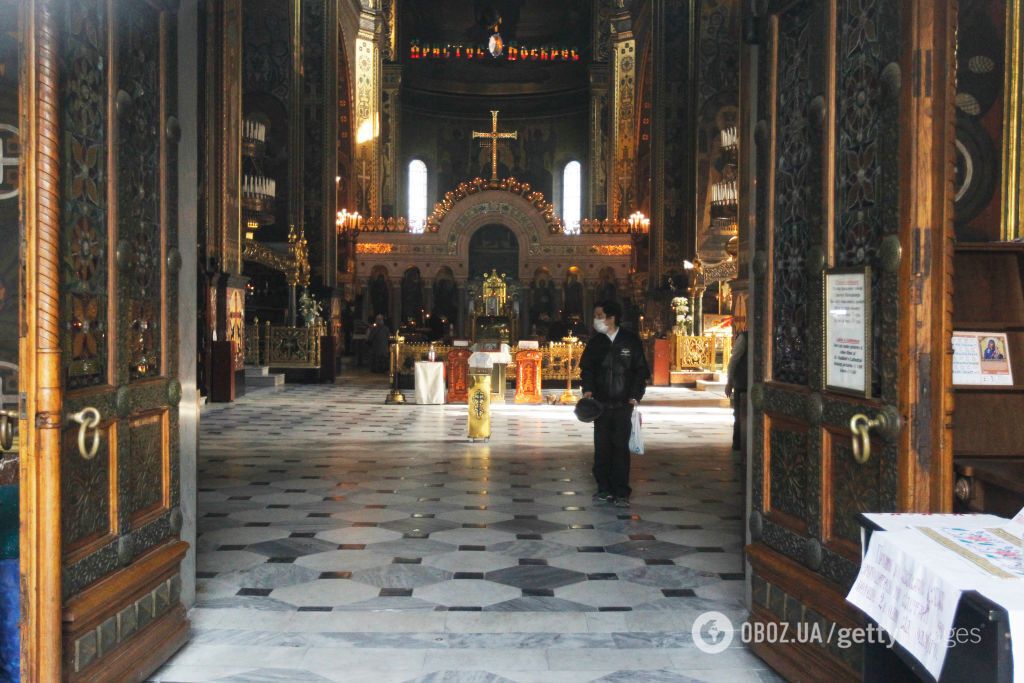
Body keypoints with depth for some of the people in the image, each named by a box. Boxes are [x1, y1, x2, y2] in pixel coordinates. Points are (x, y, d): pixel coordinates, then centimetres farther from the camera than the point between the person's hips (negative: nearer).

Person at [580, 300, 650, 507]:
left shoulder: (630, 341, 0)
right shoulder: (595, 342, 6)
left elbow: (641, 370, 3)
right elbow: (586, 368, 11)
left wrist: (635, 395, -6)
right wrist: (588, 389, -7)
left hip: (623, 405, -3)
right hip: (601, 404, 3)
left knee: (621, 448, -3)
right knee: (601, 448, 4)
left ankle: (621, 492, 2)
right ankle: (604, 489, 14)